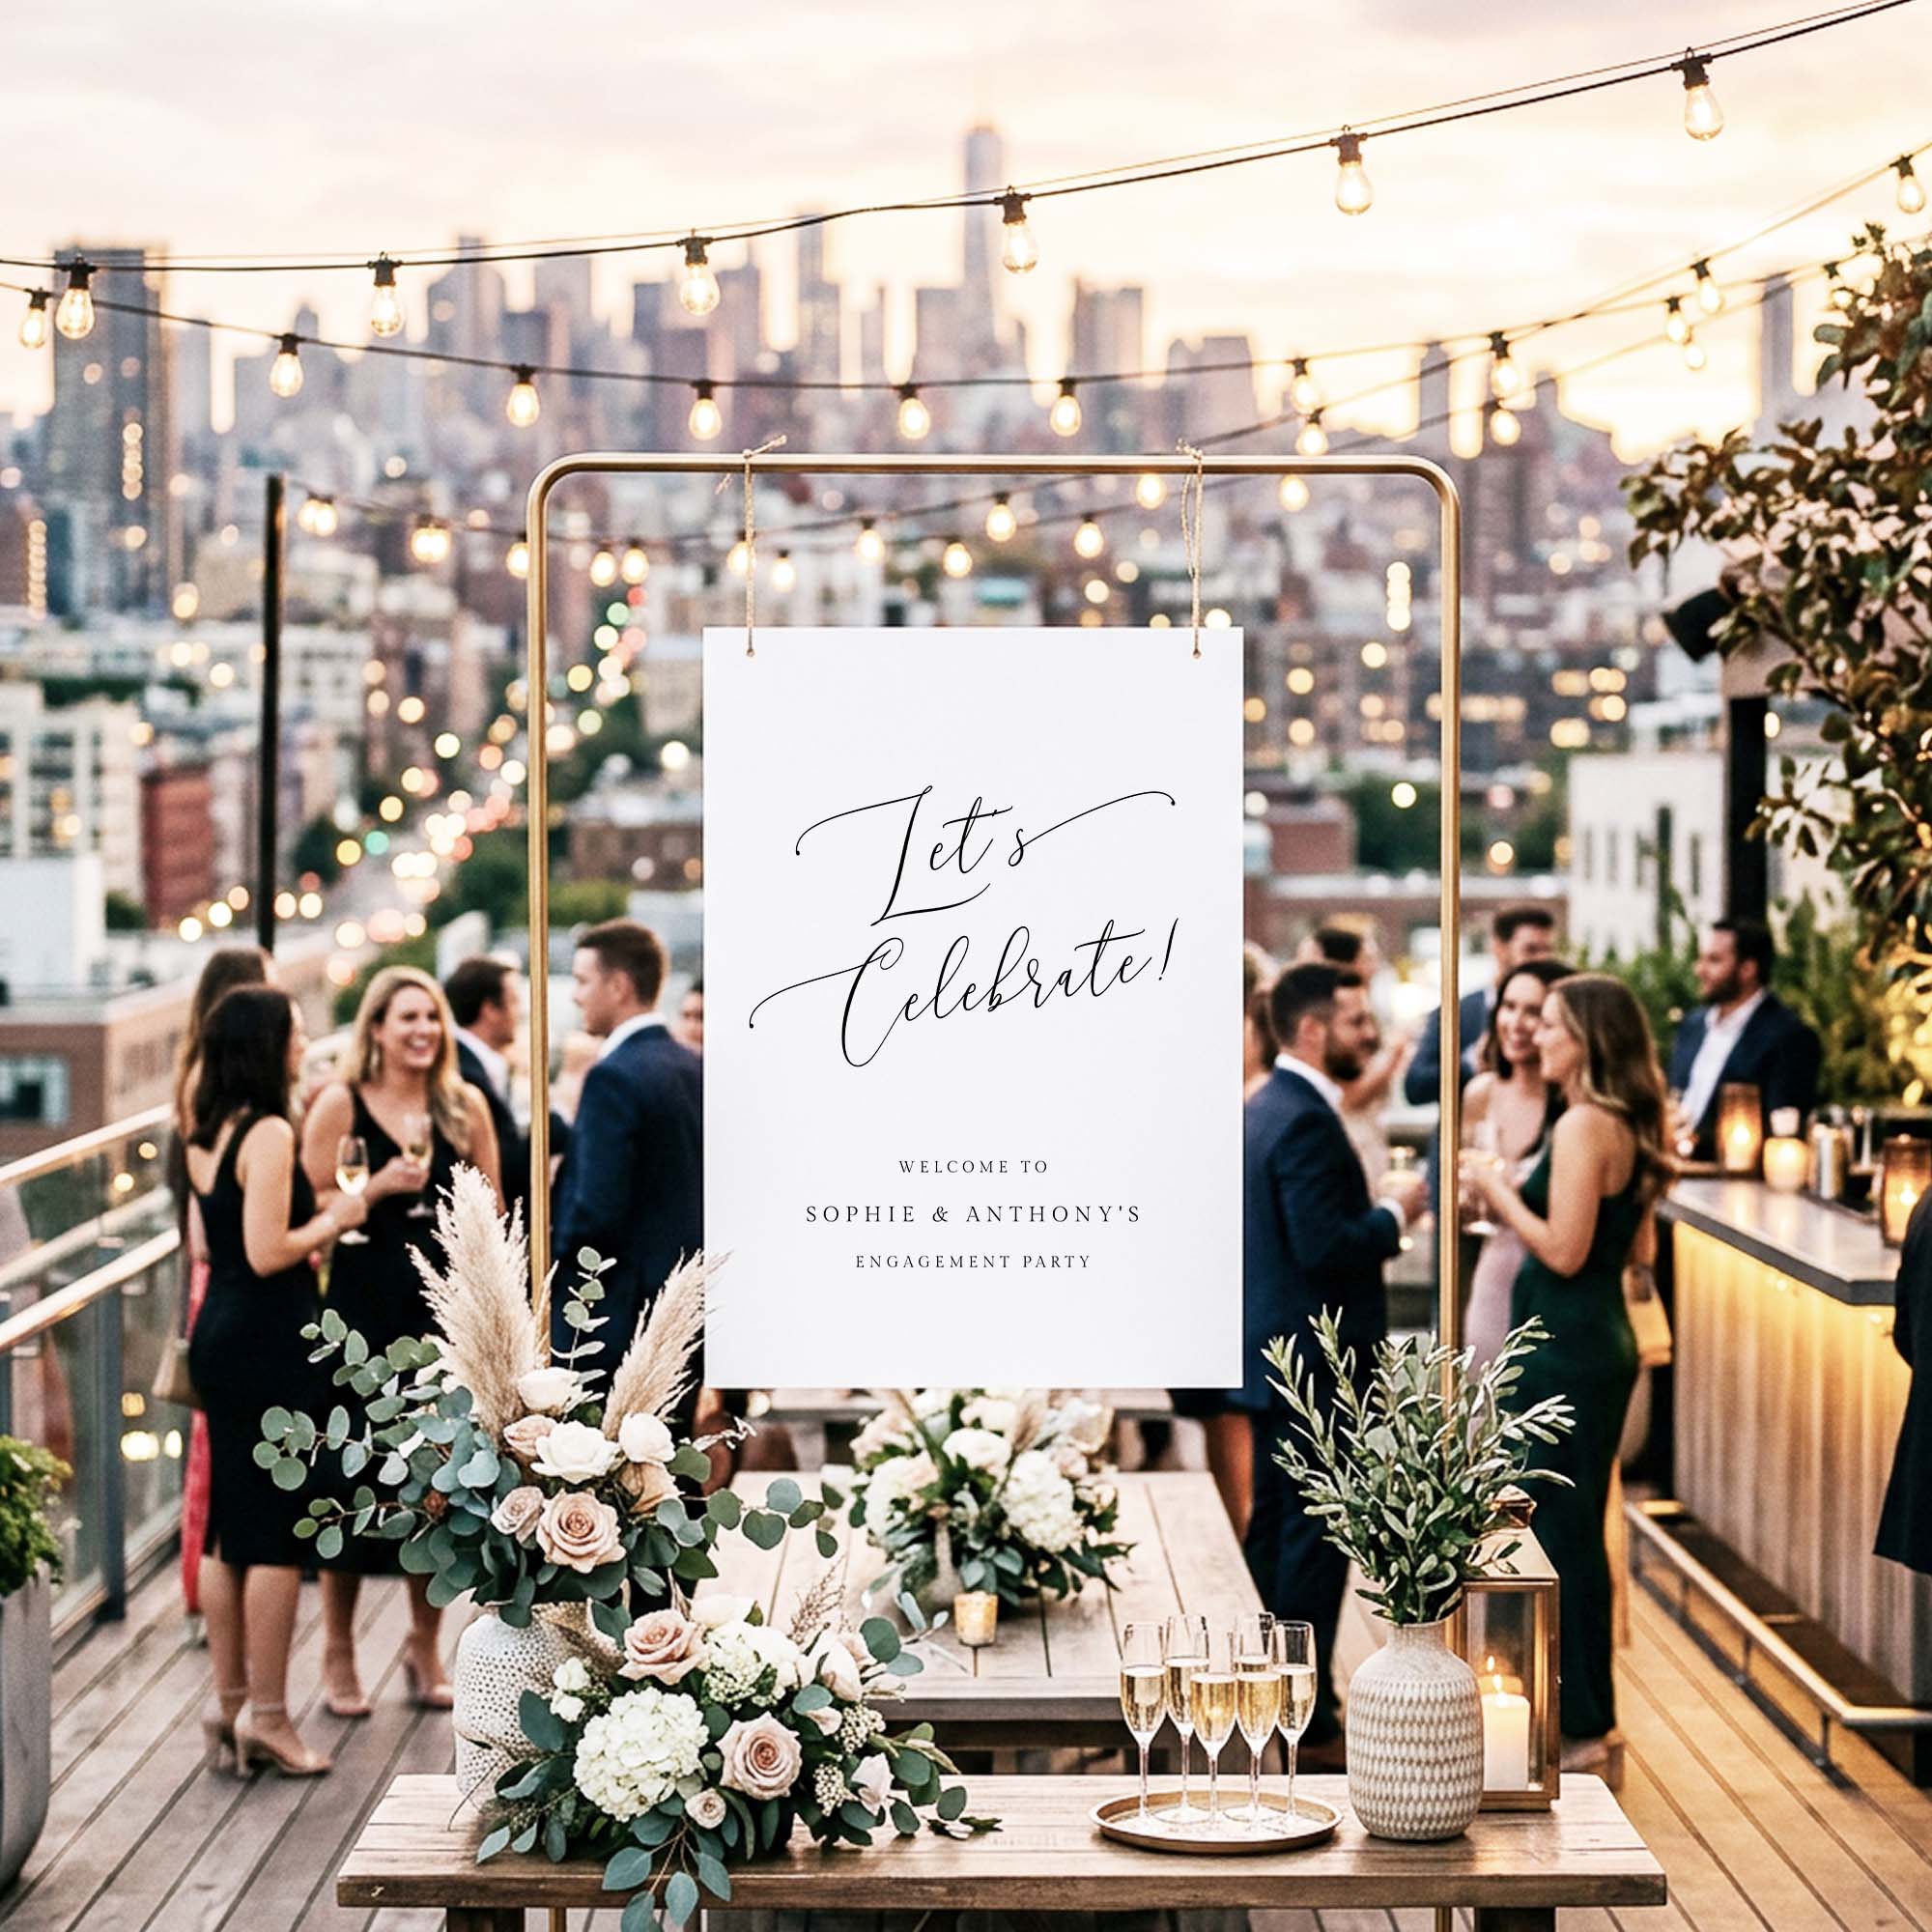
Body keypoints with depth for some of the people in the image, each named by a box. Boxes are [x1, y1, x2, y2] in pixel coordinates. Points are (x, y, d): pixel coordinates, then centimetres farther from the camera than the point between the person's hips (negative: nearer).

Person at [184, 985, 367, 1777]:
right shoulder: (269, 1133, -17)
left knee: (227, 1529, 14)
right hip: (270, 1344, -9)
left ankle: (231, 1703, 20)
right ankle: (266, 1715, 1)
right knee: (277, 1533, -3)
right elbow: (267, 1253, -22)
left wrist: (313, 1211, 14)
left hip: (219, 1334, 9)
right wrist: (334, 1220, -8)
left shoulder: (205, 1134, 10)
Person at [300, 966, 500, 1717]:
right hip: (362, 1310, -3)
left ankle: (425, 1648, 21)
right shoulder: (339, 1105, -2)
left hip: (446, 1311, 3)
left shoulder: (464, 1107, 7)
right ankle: (338, 1654, 12)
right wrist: (382, 1188, -16)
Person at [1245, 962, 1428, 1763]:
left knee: (1275, 1530, 17)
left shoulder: (1266, 1108, 12)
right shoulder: (1305, 1121, -20)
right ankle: (1308, 1725, 1)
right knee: (1315, 1540, -4)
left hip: (1276, 1356, 11)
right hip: (1316, 1364, -11)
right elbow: (1326, 1248, -26)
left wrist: (1377, 1208, 10)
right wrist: (1394, 1213, -12)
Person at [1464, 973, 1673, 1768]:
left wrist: (1501, 1192, -9)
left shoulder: (1584, 1126, -18)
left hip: (1565, 1348, -10)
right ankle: (1591, 1713, 26)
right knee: (1575, 1530, 17)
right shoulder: (1625, 1127, 11)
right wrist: (1514, 1194, 15)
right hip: (1600, 1340, 10)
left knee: (1560, 1531, -2)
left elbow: (1564, 1250, -22)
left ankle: (1576, 1729, 4)